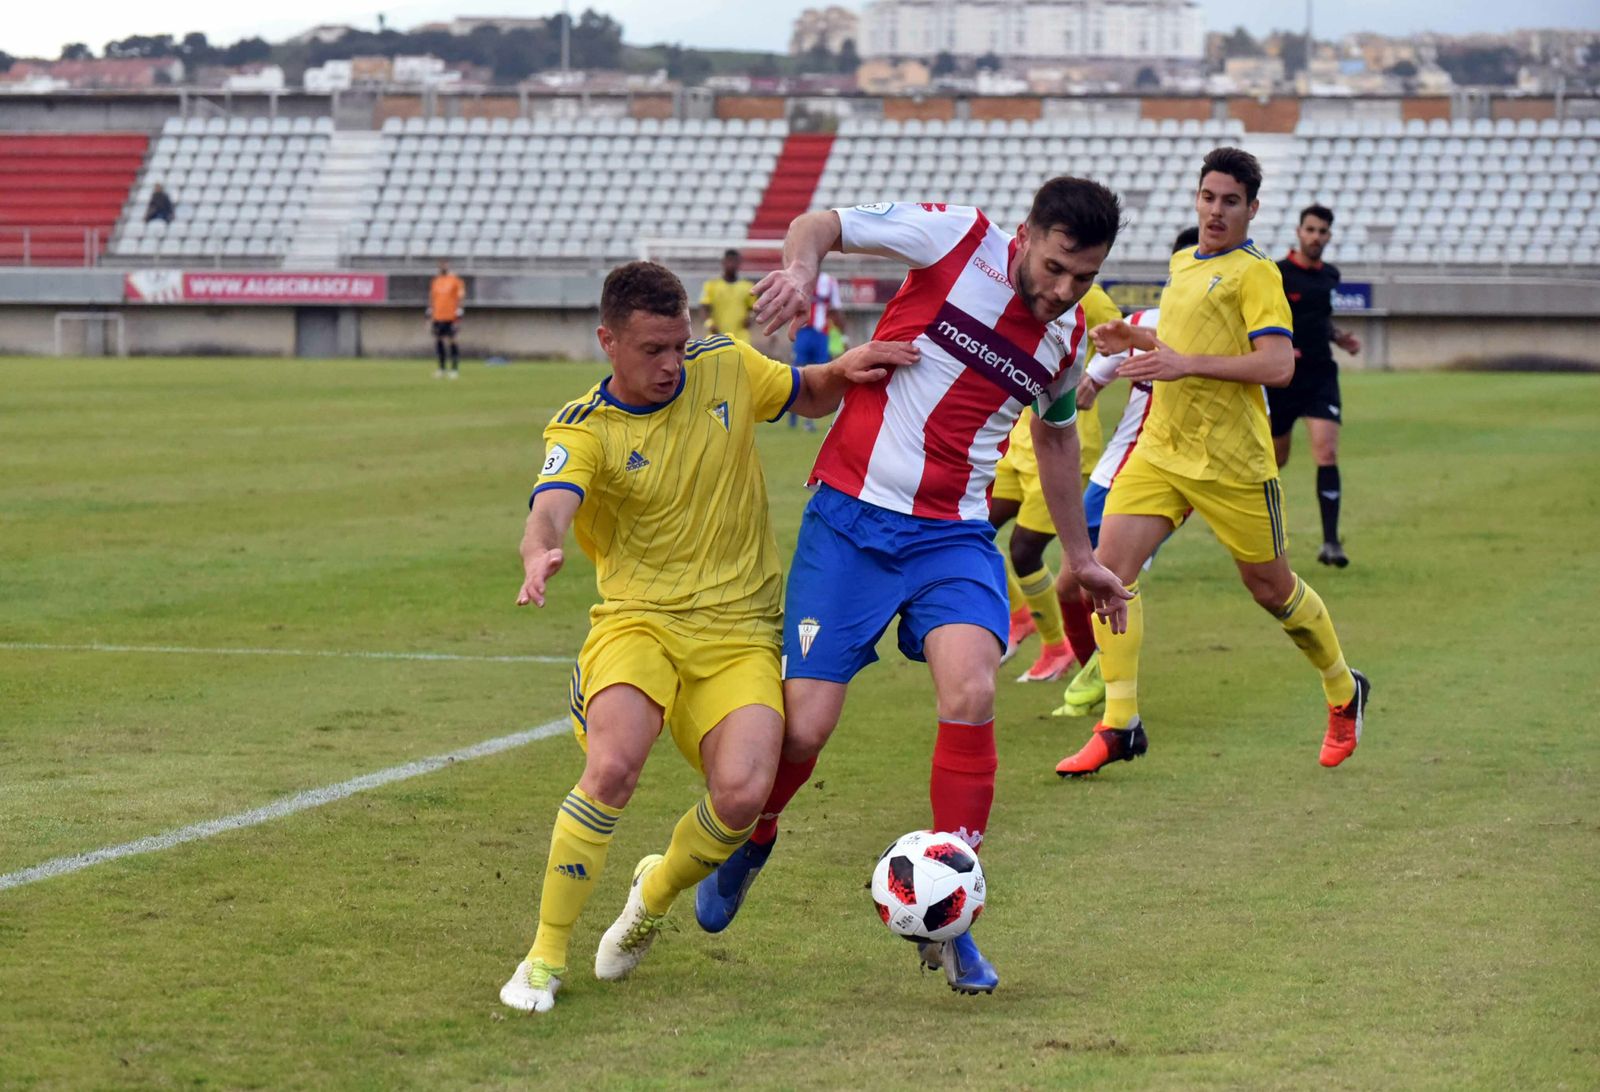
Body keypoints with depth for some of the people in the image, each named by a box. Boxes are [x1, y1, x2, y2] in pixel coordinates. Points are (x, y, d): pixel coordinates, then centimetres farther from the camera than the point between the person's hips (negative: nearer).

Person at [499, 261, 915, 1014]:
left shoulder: (726, 369, 4)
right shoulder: (582, 430, -7)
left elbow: (811, 399, 23)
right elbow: (551, 507, -27)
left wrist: (843, 371, -1)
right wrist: (539, 555, -51)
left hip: (739, 631, 2)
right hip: (637, 620, -2)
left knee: (743, 792, -22)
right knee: (613, 765, -30)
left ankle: (654, 896, 13)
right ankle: (546, 959, -13)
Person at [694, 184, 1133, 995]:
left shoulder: (1068, 336, 6)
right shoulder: (961, 239, -7)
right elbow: (821, 225, -1)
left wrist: (1079, 556, 33)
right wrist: (800, 269, -25)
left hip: (954, 534, 3)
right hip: (850, 517, -3)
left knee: (971, 692, -24)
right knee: (804, 730, -6)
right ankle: (751, 840, 31)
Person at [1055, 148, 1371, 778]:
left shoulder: (1255, 274, -9)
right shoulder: (1180, 265, 15)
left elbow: (1277, 364, -20)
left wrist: (1186, 363, -24)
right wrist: (1138, 341, 12)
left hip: (1233, 460, -6)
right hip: (1162, 447, 6)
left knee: (1271, 588, 7)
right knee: (1110, 565, -11)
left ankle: (1345, 695, 33)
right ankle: (1119, 726, -9)